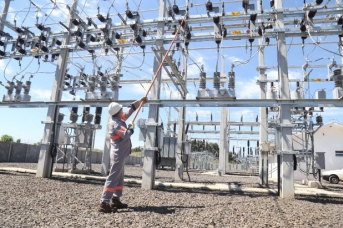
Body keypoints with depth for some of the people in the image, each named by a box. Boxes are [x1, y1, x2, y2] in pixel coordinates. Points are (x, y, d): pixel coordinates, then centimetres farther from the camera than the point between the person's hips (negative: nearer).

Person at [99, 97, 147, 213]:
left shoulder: (118, 119, 11)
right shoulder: (115, 123, -17)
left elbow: (130, 109, 21)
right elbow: (126, 135, -30)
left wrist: (140, 101, 24)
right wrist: (131, 127, -10)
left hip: (120, 154, 11)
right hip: (118, 155, -11)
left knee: (119, 178, 16)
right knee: (113, 178, -10)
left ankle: (115, 200, 24)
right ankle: (104, 203, -9)